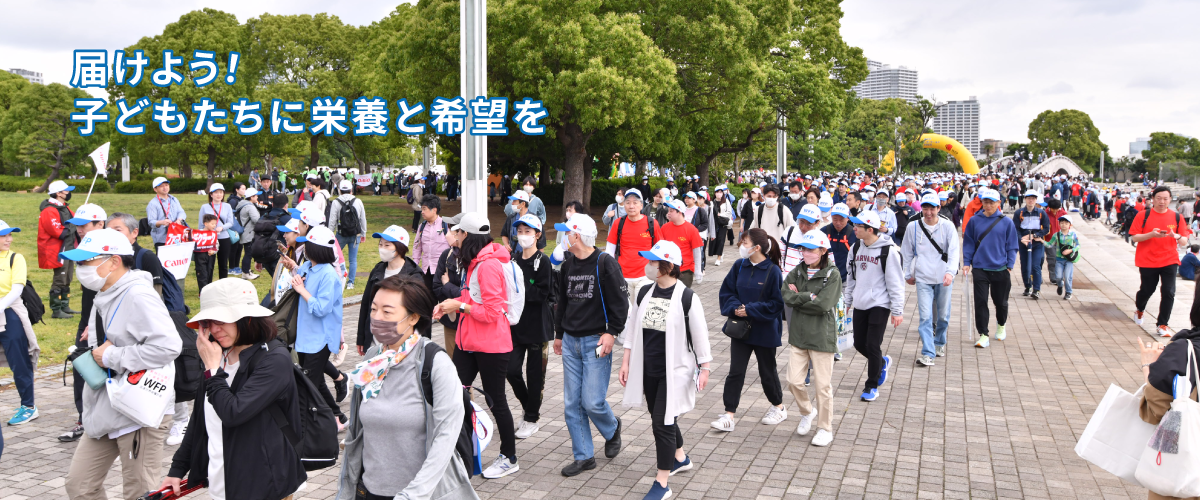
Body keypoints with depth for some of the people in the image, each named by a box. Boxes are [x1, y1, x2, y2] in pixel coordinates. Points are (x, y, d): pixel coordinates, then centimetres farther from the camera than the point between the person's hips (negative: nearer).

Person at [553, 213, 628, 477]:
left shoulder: (605, 263, -10)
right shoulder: (568, 265, 11)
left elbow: (621, 301, -10)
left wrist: (611, 332, -15)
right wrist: (559, 334, 24)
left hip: (596, 341, -6)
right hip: (571, 342, 7)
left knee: (592, 402, -7)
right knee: (572, 404, 5)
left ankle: (612, 429, 26)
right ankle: (583, 456, 16)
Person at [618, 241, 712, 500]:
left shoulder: (686, 298, -14)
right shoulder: (644, 293, 3)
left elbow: (700, 335, -7)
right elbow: (631, 329, 10)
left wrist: (705, 368, -4)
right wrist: (626, 362, 9)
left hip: (674, 371, -6)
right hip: (648, 370, 6)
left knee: (662, 422, -7)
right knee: (661, 418, 19)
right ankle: (680, 458, 44)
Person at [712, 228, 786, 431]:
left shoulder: (773, 271, -15)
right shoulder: (739, 266, -1)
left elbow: (776, 303, -13)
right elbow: (726, 292, 5)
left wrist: (750, 310, -19)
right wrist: (735, 308, -14)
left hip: (764, 331, -4)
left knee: (767, 371, 13)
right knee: (735, 371, 0)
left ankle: (779, 407, 36)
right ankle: (729, 415, 3)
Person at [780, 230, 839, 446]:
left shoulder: (832, 274, -8)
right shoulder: (797, 272, 6)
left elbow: (823, 305, -19)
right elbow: (786, 296, -7)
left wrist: (798, 298, -10)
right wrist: (809, 296, -16)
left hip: (822, 336, -4)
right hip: (798, 333, 4)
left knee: (823, 384, 3)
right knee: (794, 380, 4)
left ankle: (825, 428, 19)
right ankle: (807, 413, 32)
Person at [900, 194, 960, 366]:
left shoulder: (947, 226, -3)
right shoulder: (913, 226, 1)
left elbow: (954, 251, -10)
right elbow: (907, 252, 12)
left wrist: (950, 271, -25)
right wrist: (908, 273, 16)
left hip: (944, 279, 0)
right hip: (923, 279, 0)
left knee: (943, 315, 12)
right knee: (925, 317, -9)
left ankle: (940, 342, 37)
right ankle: (928, 353, -9)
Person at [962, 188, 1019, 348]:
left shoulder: (1007, 222, -1)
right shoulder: (974, 221, 1)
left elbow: (1012, 246, 3)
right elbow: (968, 243, 6)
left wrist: (1009, 266, -3)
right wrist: (966, 263, 0)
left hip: (1000, 269, 0)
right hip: (980, 268, 0)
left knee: (1000, 302, 13)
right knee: (980, 302, -4)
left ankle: (1001, 326, 40)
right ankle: (983, 335, 2)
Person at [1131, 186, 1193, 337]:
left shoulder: (1177, 217, 1)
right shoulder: (1143, 216, -4)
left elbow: (1184, 242, 1)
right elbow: (1134, 237, -7)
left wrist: (1176, 236, -21)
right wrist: (1151, 234, -23)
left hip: (1169, 260, 1)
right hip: (1147, 261, -1)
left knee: (1168, 293, -8)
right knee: (1147, 290, 10)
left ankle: (1162, 324, 4)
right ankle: (1140, 309, 43)